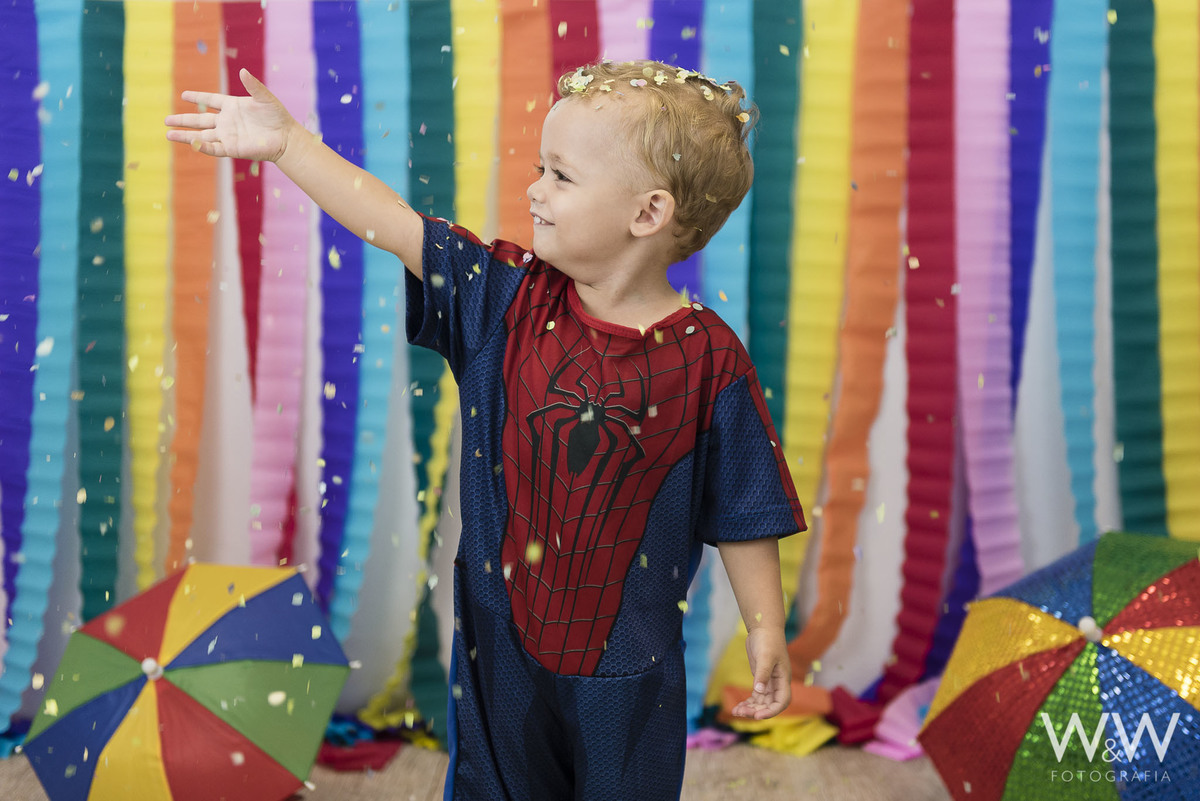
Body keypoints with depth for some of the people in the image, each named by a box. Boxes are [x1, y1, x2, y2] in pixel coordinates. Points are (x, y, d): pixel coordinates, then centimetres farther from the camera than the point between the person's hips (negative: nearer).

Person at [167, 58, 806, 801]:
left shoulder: (706, 359, -15)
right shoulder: (511, 300, -5)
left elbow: (743, 511, -9)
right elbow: (397, 226, -6)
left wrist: (767, 633, -6)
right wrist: (287, 141, -7)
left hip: (625, 667, -3)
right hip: (500, 636, 3)